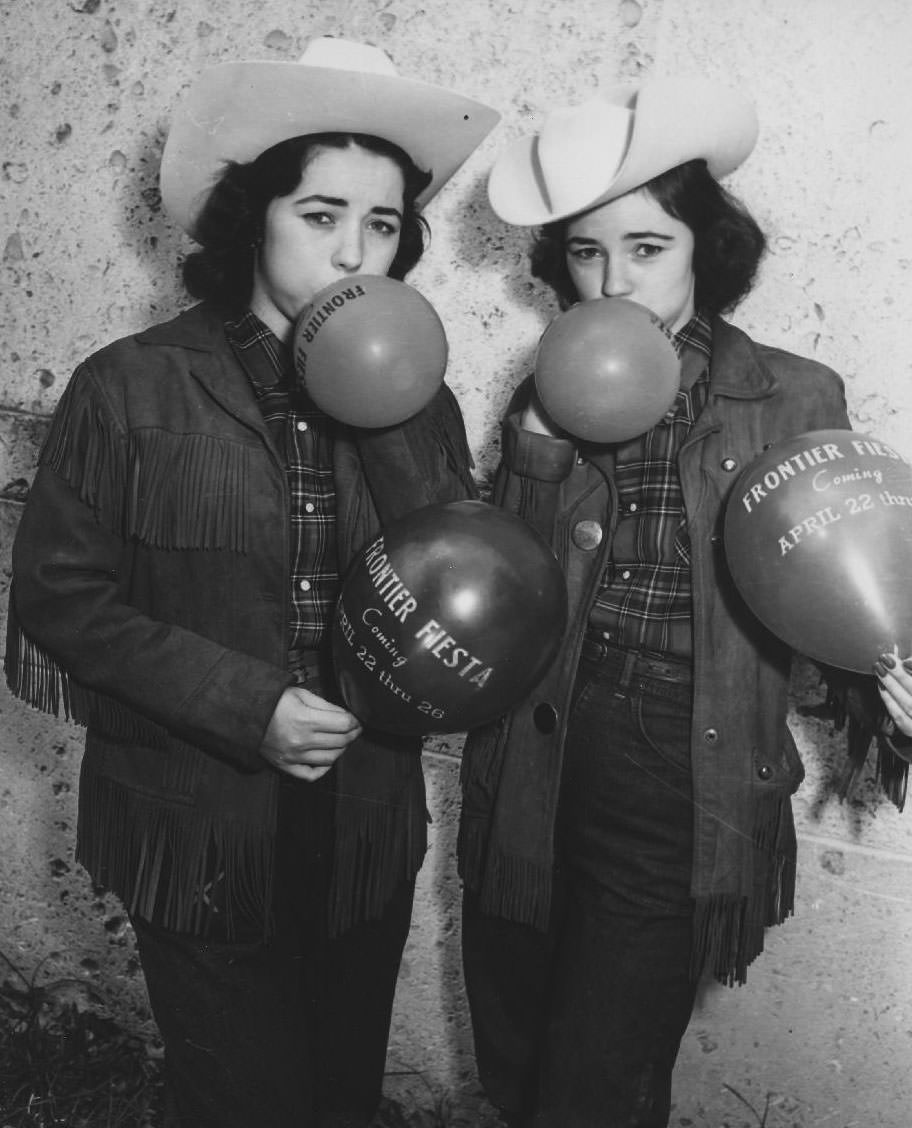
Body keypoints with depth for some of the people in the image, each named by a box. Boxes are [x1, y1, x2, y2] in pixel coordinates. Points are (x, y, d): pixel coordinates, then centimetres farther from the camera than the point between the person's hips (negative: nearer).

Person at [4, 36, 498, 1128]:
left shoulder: (413, 397, 0)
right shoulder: (132, 387, -10)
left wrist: (388, 417, -19)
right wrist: (249, 707, -19)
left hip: (369, 837, 4)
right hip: (201, 842, -3)